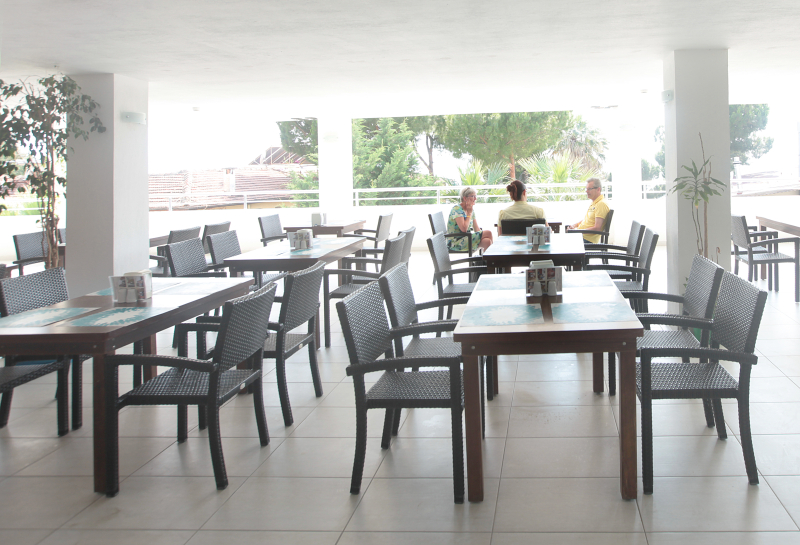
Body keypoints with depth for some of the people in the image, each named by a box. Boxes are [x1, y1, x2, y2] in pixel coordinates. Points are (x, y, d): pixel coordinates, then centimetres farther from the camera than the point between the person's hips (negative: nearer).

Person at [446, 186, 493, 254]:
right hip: (455, 242, -8)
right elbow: (464, 229, -24)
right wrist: (469, 213, -14)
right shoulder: (457, 209, -14)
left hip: (466, 238, 8)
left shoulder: (471, 209, 13)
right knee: (488, 233, -19)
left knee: (487, 241, -22)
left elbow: (477, 229, 12)